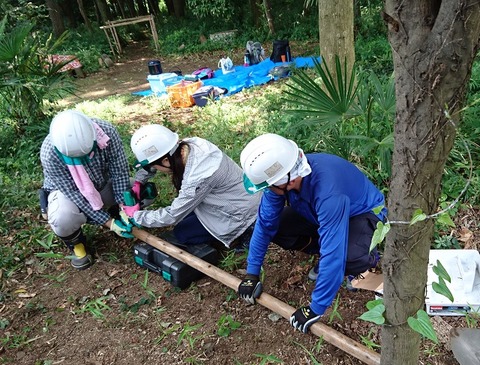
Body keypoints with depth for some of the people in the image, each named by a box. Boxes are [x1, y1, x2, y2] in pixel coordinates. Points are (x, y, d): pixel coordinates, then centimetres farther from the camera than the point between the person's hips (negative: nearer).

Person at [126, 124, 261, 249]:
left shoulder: (198, 178, -35)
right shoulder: (190, 143, -14)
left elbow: (171, 216, -21)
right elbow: (152, 156, 7)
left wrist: (135, 216, -9)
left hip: (239, 213, -8)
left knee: (181, 234, -1)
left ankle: (241, 232, 0)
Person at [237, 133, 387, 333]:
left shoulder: (328, 193, -45)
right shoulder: (280, 174, -24)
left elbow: (333, 255, -42)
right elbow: (264, 224, -13)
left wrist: (315, 309, -34)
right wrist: (251, 274, -10)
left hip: (364, 213, -6)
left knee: (350, 257, -37)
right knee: (274, 225, -14)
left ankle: (370, 258, 1)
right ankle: (326, 252, 8)